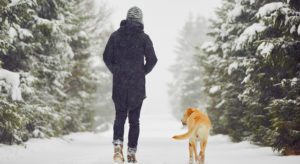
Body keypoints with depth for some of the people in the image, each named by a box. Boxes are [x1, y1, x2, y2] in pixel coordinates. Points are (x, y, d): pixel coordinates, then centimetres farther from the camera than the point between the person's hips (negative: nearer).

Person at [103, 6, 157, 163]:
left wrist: (116, 72, 12)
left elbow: (106, 57, 0)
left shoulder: (116, 35, 2)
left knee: (120, 116, 14)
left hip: (119, 84, 1)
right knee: (134, 119, 8)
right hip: (137, 85, -1)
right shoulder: (144, 37, -3)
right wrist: (143, 72, 9)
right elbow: (152, 59, -7)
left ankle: (118, 144, -8)